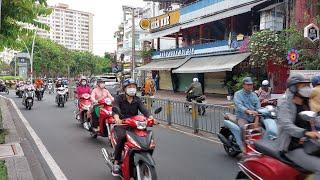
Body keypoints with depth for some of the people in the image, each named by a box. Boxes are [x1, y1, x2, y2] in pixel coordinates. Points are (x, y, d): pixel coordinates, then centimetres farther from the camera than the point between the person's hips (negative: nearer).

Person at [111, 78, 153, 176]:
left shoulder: (137, 100, 9)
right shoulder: (119, 98, 0)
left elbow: (144, 110, -8)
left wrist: (150, 117, -29)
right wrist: (117, 118, -41)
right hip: (121, 124, -3)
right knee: (122, 137, -33)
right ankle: (116, 163, -18)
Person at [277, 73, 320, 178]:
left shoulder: (306, 105, 15)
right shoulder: (286, 105, -12)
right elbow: (286, 125, -29)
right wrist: (305, 132, -44)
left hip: (308, 145, 9)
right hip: (293, 148, -8)